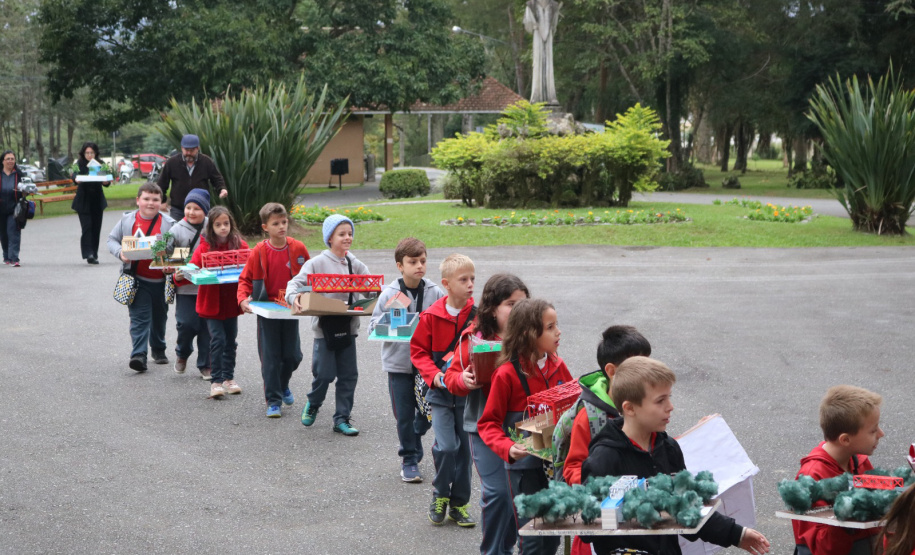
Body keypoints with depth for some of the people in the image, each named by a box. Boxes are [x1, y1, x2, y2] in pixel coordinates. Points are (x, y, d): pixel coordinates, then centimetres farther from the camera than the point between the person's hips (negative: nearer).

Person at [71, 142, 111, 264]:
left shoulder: (100, 164, 5)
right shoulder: (80, 164, -3)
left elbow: (106, 181, 0)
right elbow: (75, 175, -21)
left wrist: (106, 182, -23)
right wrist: (76, 180, -44)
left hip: (97, 201, 3)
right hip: (84, 201, -3)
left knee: (96, 228, 6)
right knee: (87, 227, -13)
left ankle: (94, 255, 14)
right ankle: (88, 254, -18)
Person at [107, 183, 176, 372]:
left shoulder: (168, 223, -2)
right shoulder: (127, 220, 0)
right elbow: (112, 239, 7)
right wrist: (120, 253, -14)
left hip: (160, 280, 2)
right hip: (136, 280, -2)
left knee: (159, 317, 18)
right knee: (139, 317, -10)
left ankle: (158, 350, 38)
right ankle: (139, 354, -17)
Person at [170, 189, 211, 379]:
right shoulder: (177, 230, -2)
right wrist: (175, 275, -17)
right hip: (185, 287, -1)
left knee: (207, 326, 4)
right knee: (187, 323, -8)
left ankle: (205, 365, 18)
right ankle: (182, 353, 23)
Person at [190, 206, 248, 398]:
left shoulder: (240, 245, -1)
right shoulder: (204, 247, -6)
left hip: (231, 301, 3)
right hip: (211, 301, -3)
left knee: (230, 340, 13)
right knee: (217, 339, -9)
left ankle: (228, 377, 27)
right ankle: (216, 381, -1)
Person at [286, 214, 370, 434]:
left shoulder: (355, 265, 8)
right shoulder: (317, 263, -4)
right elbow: (296, 282, -9)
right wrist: (294, 297, -31)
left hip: (348, 327, 4)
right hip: (325, 327, -4)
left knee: (349, 375, 5)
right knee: (324, 374, -2)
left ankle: (342, 418, 16)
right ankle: (312, 404, 28)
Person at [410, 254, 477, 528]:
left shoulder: (478, 314, -5)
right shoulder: (432, 316, -7)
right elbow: (418, 350, 2)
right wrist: (433, 375, -12)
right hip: (440, 392, -2)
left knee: (464, 446, 7)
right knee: (446, 446, -11)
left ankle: (459, 503, 21)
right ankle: (440, 496, 12)